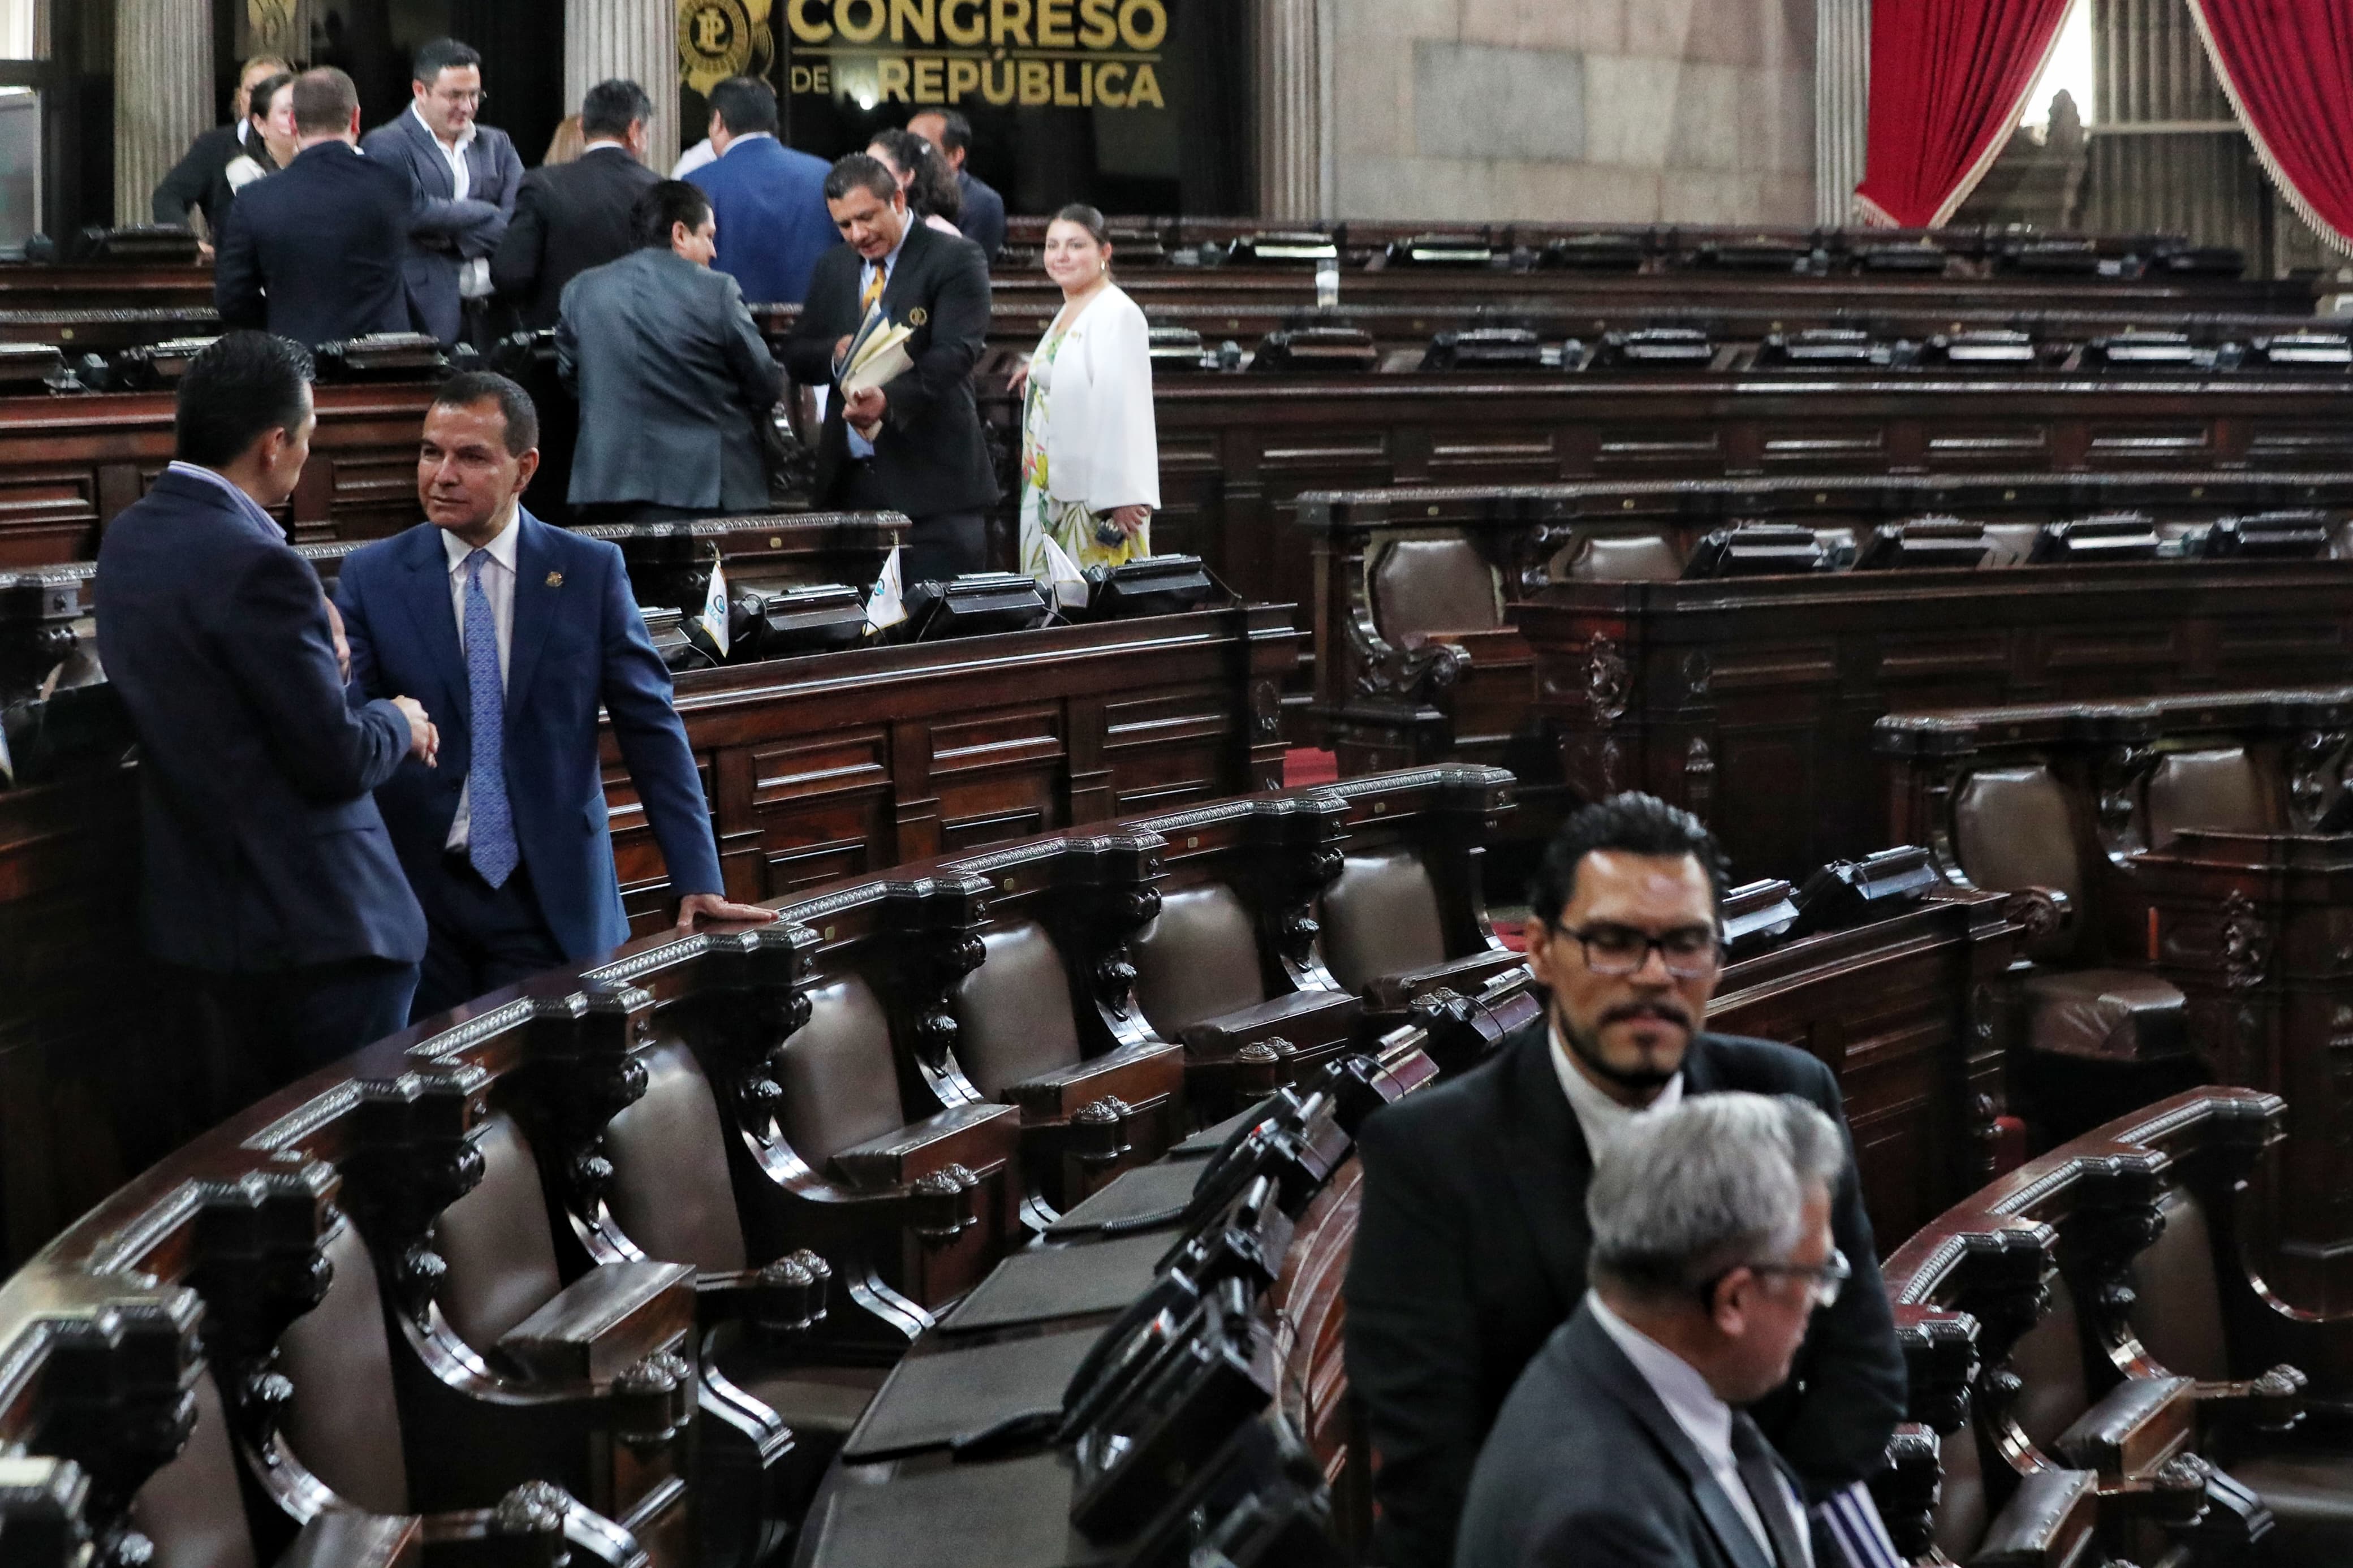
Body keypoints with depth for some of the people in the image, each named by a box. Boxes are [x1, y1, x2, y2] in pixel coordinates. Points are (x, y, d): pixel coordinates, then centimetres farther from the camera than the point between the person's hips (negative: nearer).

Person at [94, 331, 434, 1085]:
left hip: (194, 913, 9)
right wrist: (400, 722, 2)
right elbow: (339, 761, -18)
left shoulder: (127, 539, 6)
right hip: (310, 925, -9)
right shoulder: (258, 567, -22)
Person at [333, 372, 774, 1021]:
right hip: (414, 892, 0)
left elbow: (652, 728, 2)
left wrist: (698, 880, -4)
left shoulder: (592, 571, 1)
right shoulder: (371, 577, 2)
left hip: (551, 898, 0)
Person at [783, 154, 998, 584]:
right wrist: (836, 354, -9)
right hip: (848, 480, 5)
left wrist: (890, 400, -31)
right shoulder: (832, 269, 16)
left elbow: (955, 353, -15)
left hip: (932, 482, -5)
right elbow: (796, 356, 15)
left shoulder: (956, 260, -3)